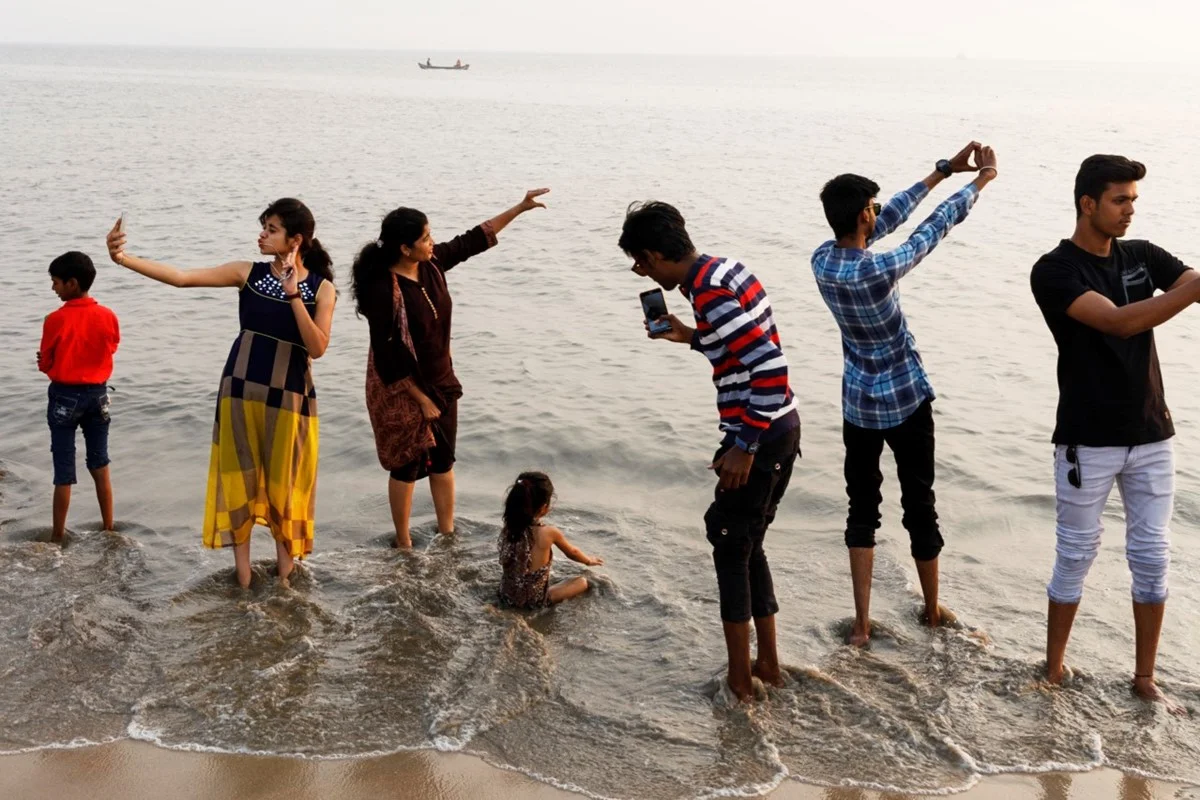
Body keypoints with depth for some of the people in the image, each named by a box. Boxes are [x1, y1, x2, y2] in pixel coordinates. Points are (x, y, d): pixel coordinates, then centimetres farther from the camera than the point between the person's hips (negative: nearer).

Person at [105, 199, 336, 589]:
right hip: (241, 389, 2)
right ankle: (242, 569, 17)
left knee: (284, 480, 8)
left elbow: (317, 348, -16)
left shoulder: (321, 288, -6)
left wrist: (294, 295, -23)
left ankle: (285, 570, 23)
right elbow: (182, 277, -9)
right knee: (239, 477, 6)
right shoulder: (248, 273, -3)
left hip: (289, 396, -2)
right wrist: (123, 258, -18)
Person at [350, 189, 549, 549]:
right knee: (408, 466, 8)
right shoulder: (384, 290, -28)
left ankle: (447, 533, 32)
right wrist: (421, 400, -18)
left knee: (443, 460, 17)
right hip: (402, 391, -7)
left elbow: (473, 241, 6)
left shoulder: (431, 264, -7)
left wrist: (519, 208, 4)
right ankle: (404, 543, 25)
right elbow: (389, 359, -24)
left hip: (441, 382, 7)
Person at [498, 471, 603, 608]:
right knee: (582, 582, 12)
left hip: (506, 596, 5)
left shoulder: (507, 529, -9)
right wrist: (590, 561, 23)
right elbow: (572, 553, 1)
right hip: (533, 601, -5)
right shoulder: (548, 532, -21)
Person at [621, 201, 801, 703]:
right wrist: (692, 338, 20)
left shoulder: (708, 292, -21)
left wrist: (744, 448, -22)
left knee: (730, 552, 4)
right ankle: (767, 664, 28)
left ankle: (739, 681, 14)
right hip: (781, 431, 10)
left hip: (761, 438, -10)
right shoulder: (722, 269, 9)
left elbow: (771, 367, -27)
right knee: (747, 547, 19)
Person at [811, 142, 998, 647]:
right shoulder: (881, 271, -27)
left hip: (858, 404, 5)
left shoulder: (822, 261, -10)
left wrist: (944, 170, 6)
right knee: (919, 506, 12)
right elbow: (935, 227, -14)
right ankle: (932, 610, 29)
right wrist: (982, 180, 2)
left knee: (862, 509, 12)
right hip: (906, 401, -5)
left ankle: (861, 624, 11)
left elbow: (889, 219, 0)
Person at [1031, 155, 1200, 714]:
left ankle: (1144, 678, 22)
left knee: (1152, 558, 9)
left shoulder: (1143, 257, 6)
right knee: (1076, 557, 6)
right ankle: (1054, 671, 21)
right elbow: (1120, 322, -24)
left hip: (1151, 437, 5)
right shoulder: (1054, 272, -12)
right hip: (1088, 442, -5)